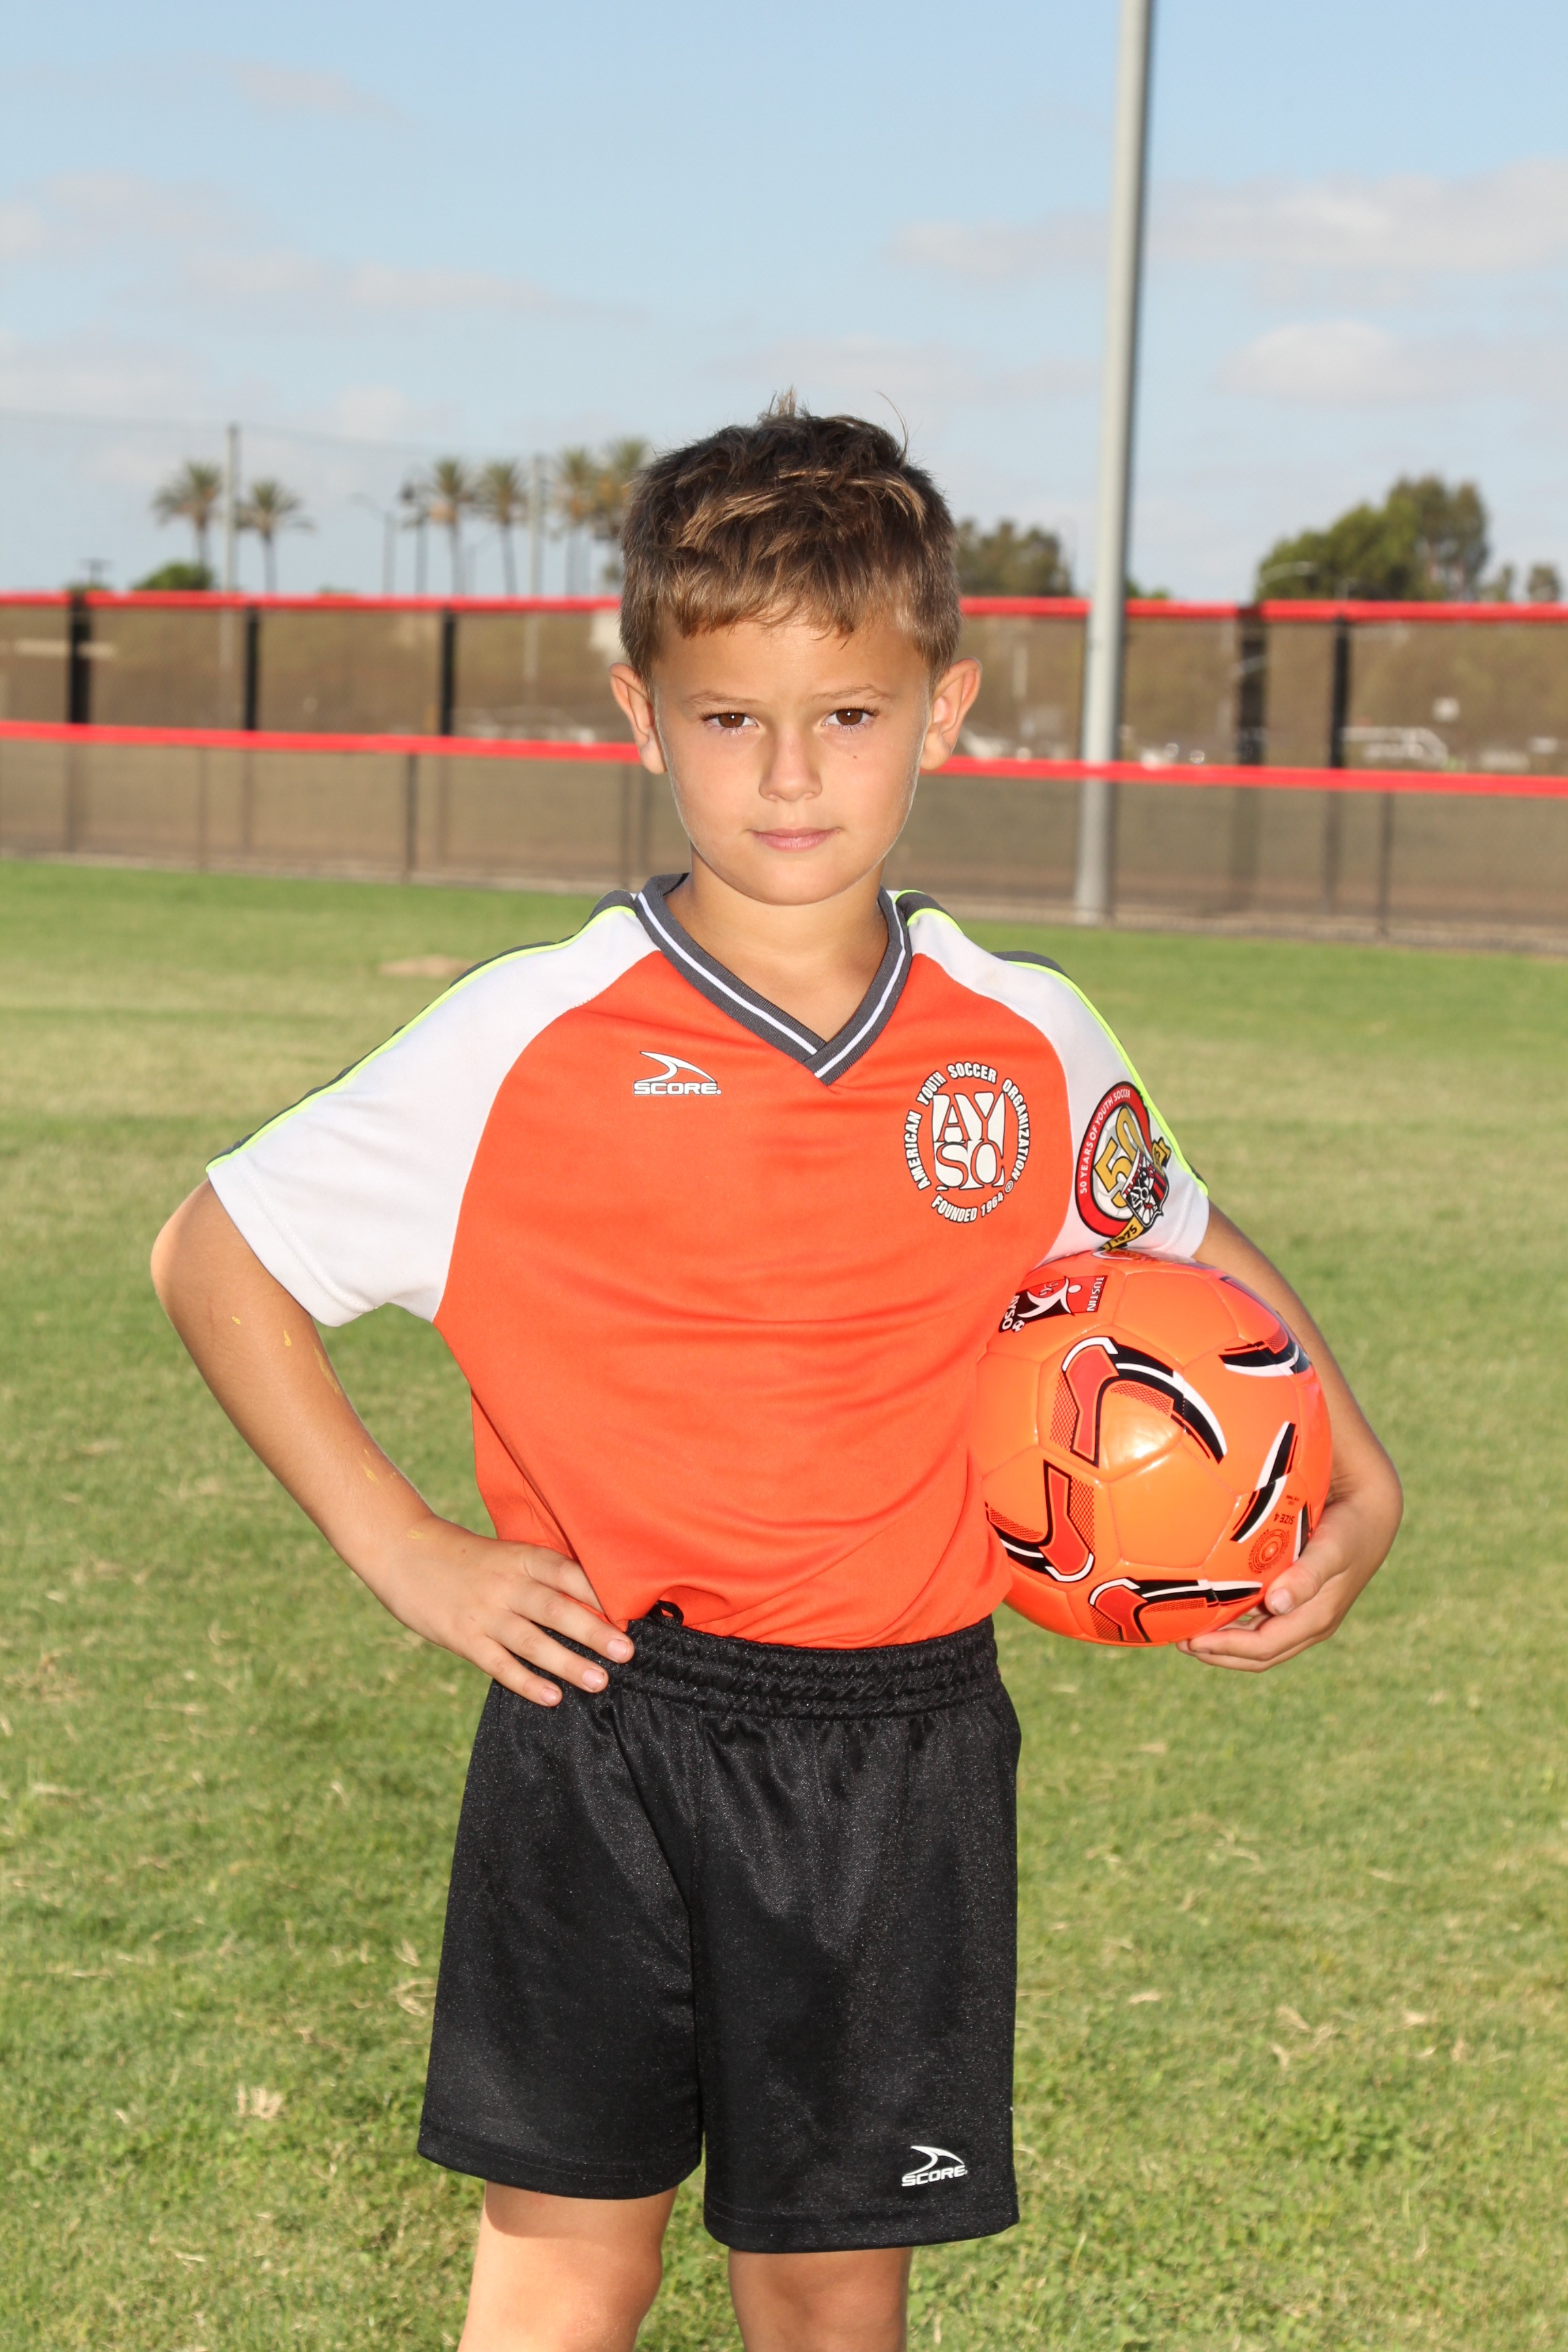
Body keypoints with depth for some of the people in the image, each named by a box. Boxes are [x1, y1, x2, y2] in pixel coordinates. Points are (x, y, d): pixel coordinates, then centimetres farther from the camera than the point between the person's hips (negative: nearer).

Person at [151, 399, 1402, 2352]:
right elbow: (216, 1257, 0)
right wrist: (405, 1556, -6)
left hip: (905, 1747, 2)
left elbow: (1190, 1251, 20)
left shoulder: (1027, 1045, 0)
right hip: (605, 1728, -2)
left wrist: (1355, 1485, 4)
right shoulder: (533, 1043, -9)